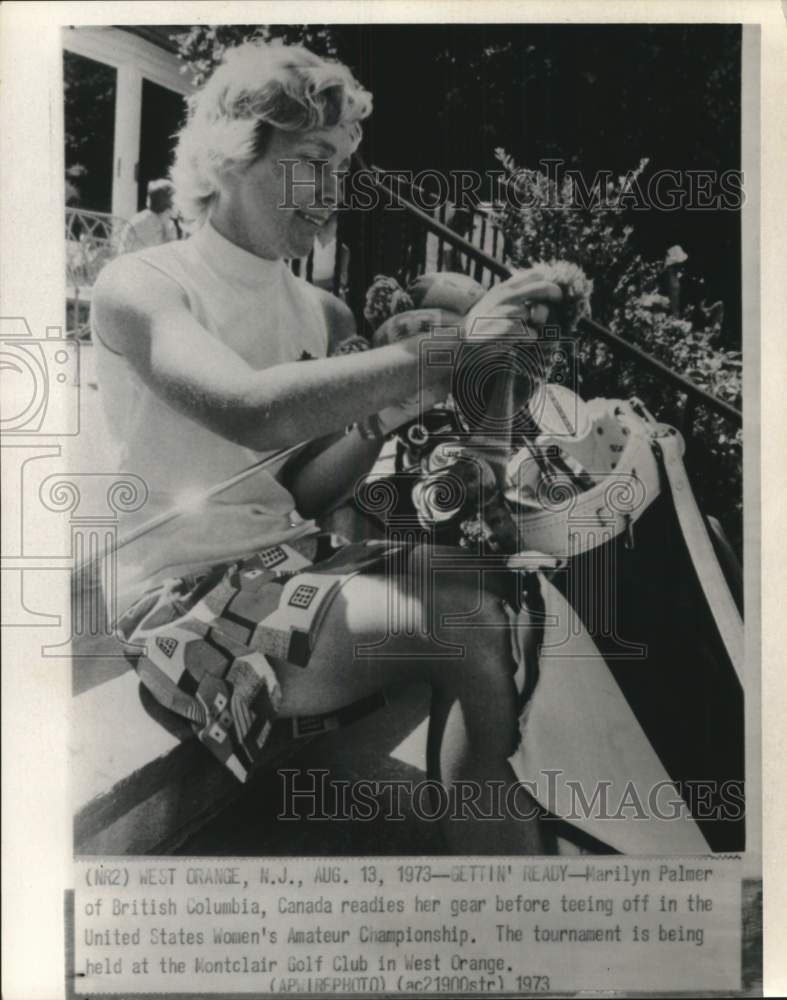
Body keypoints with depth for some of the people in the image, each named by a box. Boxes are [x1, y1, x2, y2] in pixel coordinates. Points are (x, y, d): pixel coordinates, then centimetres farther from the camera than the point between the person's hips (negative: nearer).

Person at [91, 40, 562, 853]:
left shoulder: (323, 315, 11)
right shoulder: (139, 288, -7)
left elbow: (306, 494, 7)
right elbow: (253, 410, -28)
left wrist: (384, 417, -10)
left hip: (294, 571, 6)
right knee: (468, 627, -23)